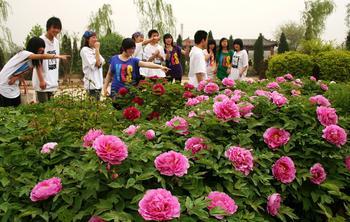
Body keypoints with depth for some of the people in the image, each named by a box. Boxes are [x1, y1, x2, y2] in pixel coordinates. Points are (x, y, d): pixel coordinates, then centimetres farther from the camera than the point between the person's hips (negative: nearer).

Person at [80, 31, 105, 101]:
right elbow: (97, 64, -17)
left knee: (97, 101, 10)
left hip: (98, 82, 8)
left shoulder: (94, 50, 15)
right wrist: (97, 49, -10)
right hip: (91, 82, -8)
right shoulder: (85, 50, -9)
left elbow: (102, 62, 5)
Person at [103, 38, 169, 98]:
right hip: (116, 91, 0)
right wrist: (105, 88, 9)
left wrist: (160, 67, -32)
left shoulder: (134, 60, 1)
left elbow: (146, 64, -16)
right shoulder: (114, 59, 4)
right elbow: (109, 74, 13)